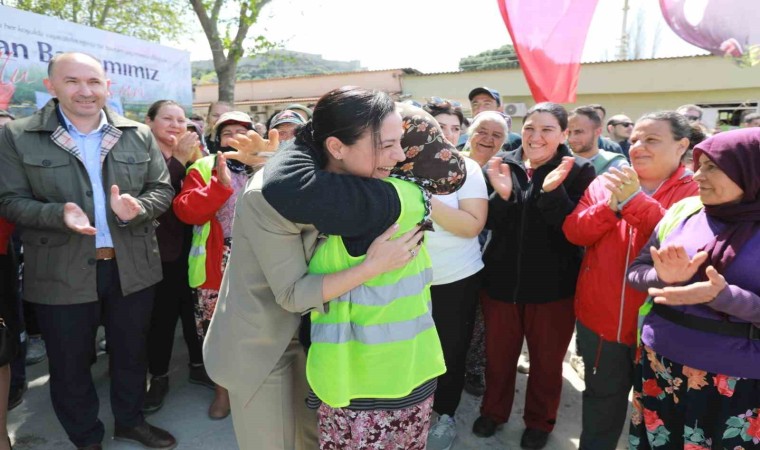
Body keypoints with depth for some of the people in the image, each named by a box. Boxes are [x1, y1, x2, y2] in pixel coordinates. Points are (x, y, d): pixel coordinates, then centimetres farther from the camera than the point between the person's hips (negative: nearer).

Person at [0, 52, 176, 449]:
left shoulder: (139, 135, 2)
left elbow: (162, 190, 3)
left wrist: (137, 206, -19)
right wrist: (59, 213, -24)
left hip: (132, 268, 2)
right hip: (61, 274, -1)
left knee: (131, 353, 18)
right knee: (70, 364, 14)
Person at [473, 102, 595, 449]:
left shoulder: (578, 171, -8)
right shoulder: (503, 164, 0)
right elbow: (489, 222, -1)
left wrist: (553, 192, -28)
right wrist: (501, 194, -21)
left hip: (553, 287, -2)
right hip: (500, 280, 2)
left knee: (546, 360, 16)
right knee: (498, 354, 17)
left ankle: (539, 422, 40)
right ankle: (493, 410, 41)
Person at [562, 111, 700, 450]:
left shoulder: (697, 191, -7)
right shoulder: (605, 182, 3)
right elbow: (573, 232, -3)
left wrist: (635, 200, -25)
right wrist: (609, 206, -19)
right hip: (600, 317, 3)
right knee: (602, 398, 21)